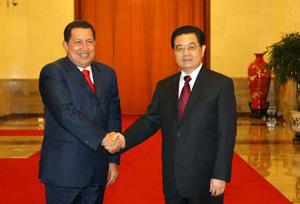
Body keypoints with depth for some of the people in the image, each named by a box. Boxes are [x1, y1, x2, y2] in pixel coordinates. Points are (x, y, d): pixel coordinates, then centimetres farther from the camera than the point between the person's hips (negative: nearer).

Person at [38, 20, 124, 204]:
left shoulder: (107, 74, 10)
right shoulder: (52, 73, -8)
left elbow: (114, 117, 11)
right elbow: (65, 113, -21)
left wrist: (113, 160, 8)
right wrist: (102, 137, -26)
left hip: (98, 170, 5)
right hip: (64, 169, -5)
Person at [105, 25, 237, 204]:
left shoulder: (222, 84, -5)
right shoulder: (164, 86, 10)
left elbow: (227, 133, -9)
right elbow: (149, 121, 7)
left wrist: (221, 175, -13)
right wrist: (123, 140, -10)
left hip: (205, 179, -4)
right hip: (172, 181, 4)